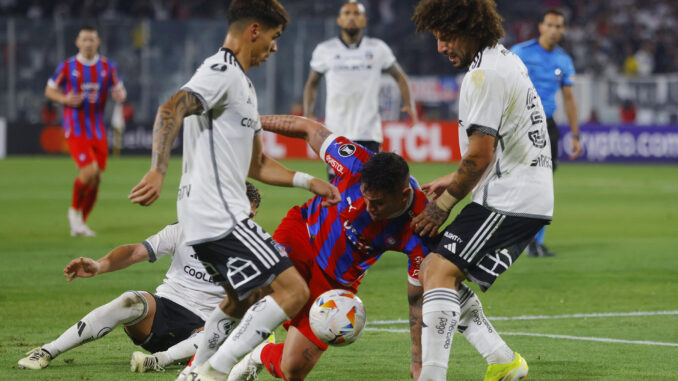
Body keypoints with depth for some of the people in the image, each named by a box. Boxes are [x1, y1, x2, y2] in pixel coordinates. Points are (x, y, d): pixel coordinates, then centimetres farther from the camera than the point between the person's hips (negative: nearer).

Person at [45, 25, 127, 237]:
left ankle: (81, 222, 19)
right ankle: (74, 210, 6)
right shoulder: (67, 67, -3)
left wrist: (120, 95, -12)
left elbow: (119, 90, 13)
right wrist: (65, 99, -15)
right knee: (89, 171, -19)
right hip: (75, 129, -4)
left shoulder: (107, 67, 5)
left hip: (98, 130, 4)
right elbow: (49, 90, 5)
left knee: (96, 179, 3)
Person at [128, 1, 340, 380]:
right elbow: (171, 110, -28)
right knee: (293, 290, -14)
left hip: (221, 215, 11)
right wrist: (159, 171, -41)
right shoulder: (221, 72, -11)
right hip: (220, 217, -11)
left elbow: (256, 164, 28)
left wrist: (309, 182, 21)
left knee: (240, 298, 29)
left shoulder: (242, 83, 22)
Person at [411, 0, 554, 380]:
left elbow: (480, 156, -18)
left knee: (440, 271, -20)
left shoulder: (485, 74, -15)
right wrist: (454, 181, 21)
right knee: (434, 273, 14)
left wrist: (444, 205, -8)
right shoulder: (507, 60, 17)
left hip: (509, 201, -10)